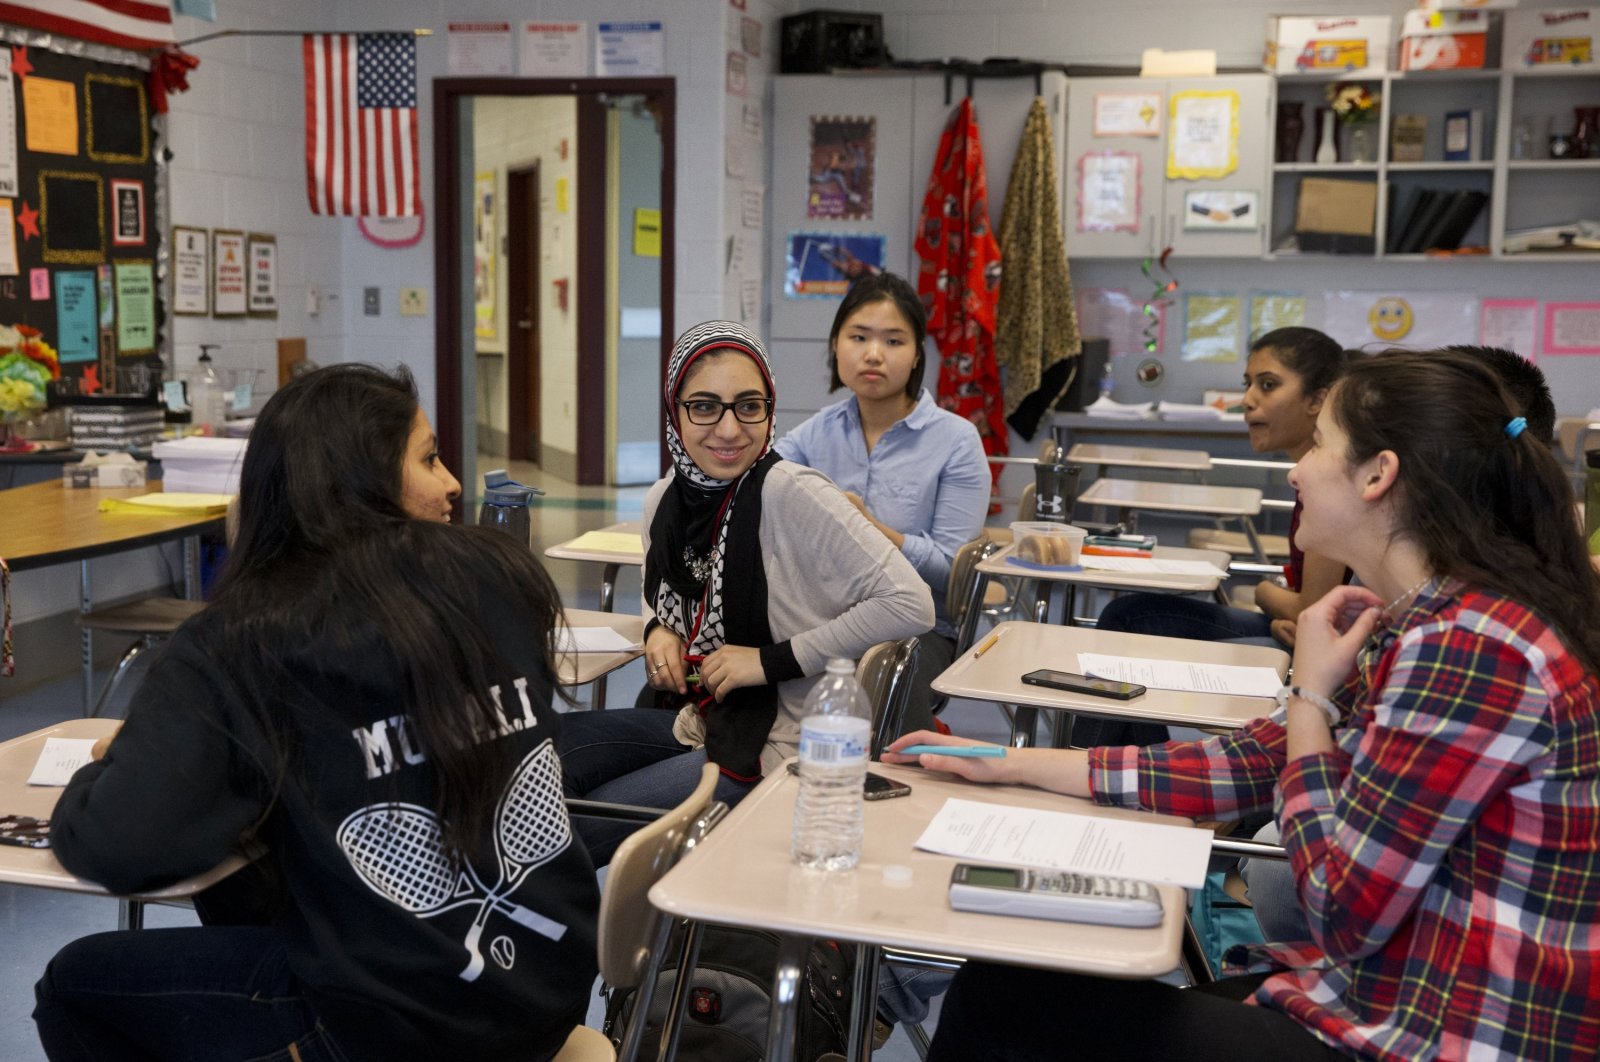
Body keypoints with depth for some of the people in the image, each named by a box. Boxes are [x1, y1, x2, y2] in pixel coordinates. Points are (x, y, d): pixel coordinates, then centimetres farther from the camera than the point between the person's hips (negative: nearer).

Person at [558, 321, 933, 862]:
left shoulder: (792, 494, -20)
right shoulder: (663, 500, 3)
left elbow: (910, 605, -24)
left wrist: (771, 660, -21)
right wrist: (658, 631, -1)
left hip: (775, 747, -7)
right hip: (694, 721, 7)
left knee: (573, 830, -13)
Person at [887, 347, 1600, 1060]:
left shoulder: (1472, 648, -24)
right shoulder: (1395, 623, 6)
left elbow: (1342, 914, -21)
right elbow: (1252, 761, 10)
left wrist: (1310, 697, -11)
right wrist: (1012, 765, 10)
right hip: (1373, 994, 8)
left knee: (1004, 1001, -2)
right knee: (1002, 989, 9)